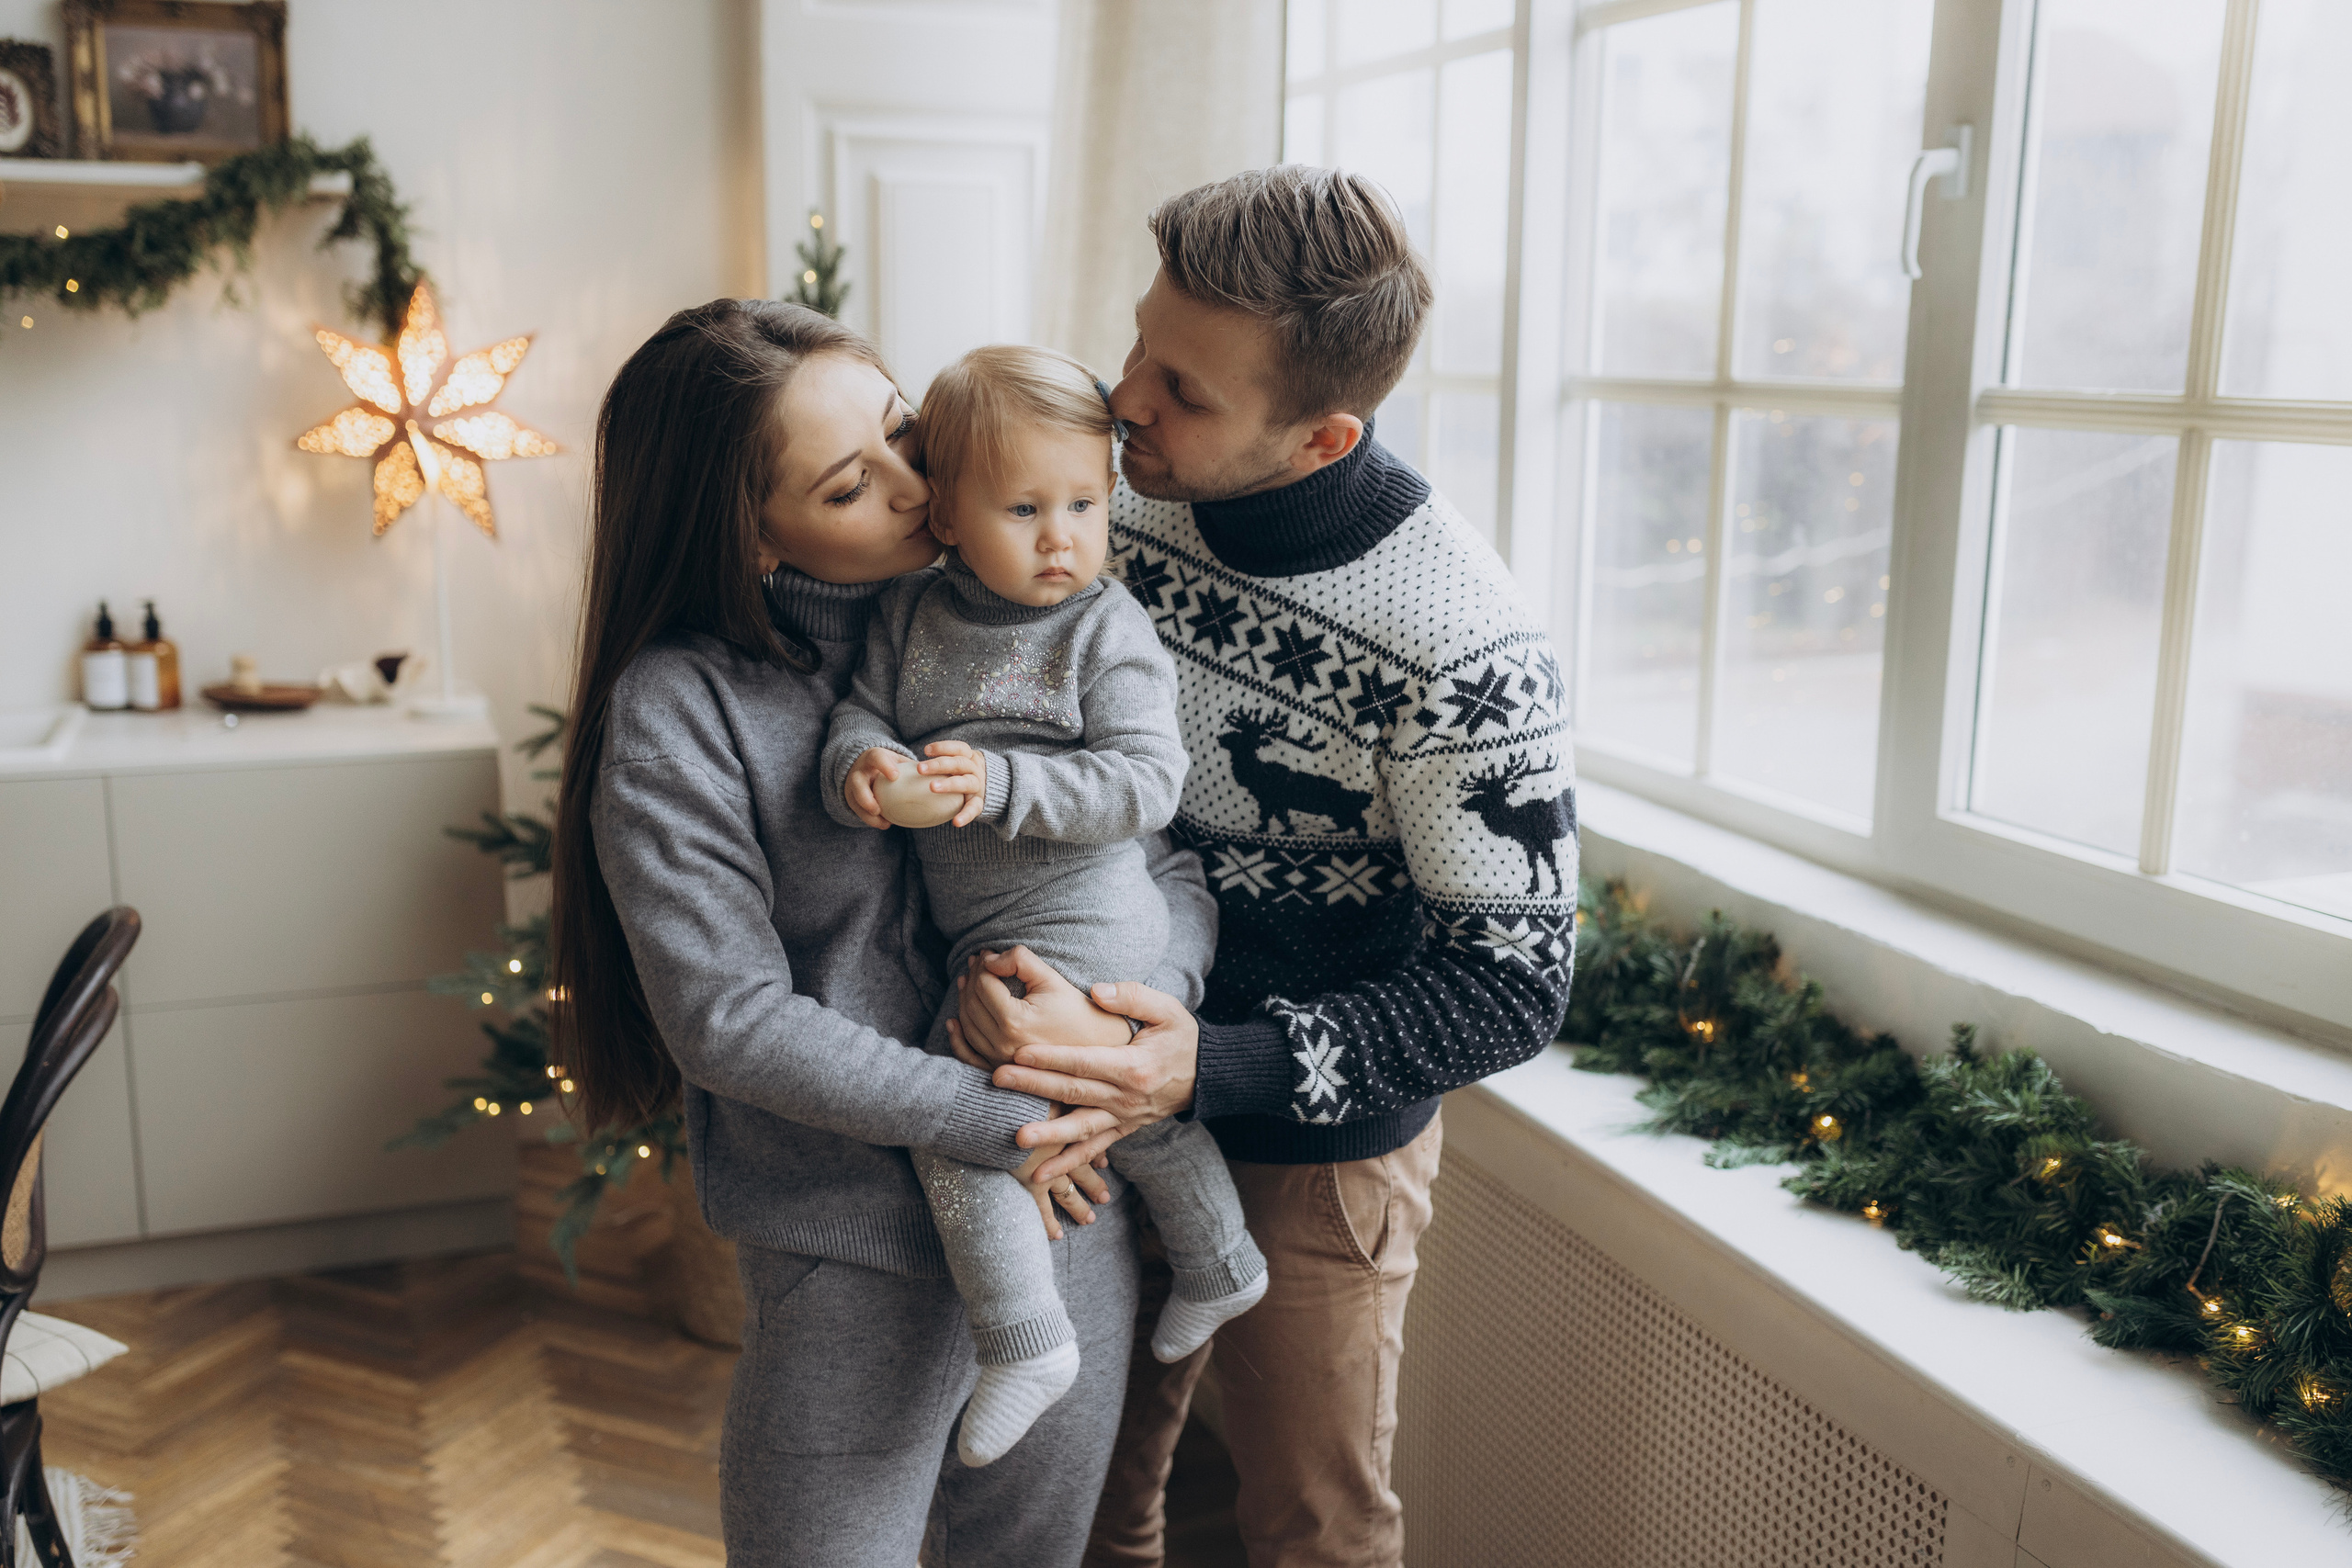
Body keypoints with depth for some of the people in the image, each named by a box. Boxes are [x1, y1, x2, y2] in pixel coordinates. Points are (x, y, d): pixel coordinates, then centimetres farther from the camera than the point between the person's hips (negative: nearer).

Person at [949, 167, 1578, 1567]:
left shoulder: (1465, 647, -26)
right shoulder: (1114, 505, -10)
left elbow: (1511, 988, -19)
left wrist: (1214, 1069, -29)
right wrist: (989, 971, -17)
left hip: (1315, 1146, -4)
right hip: (1108, 1086, 5)